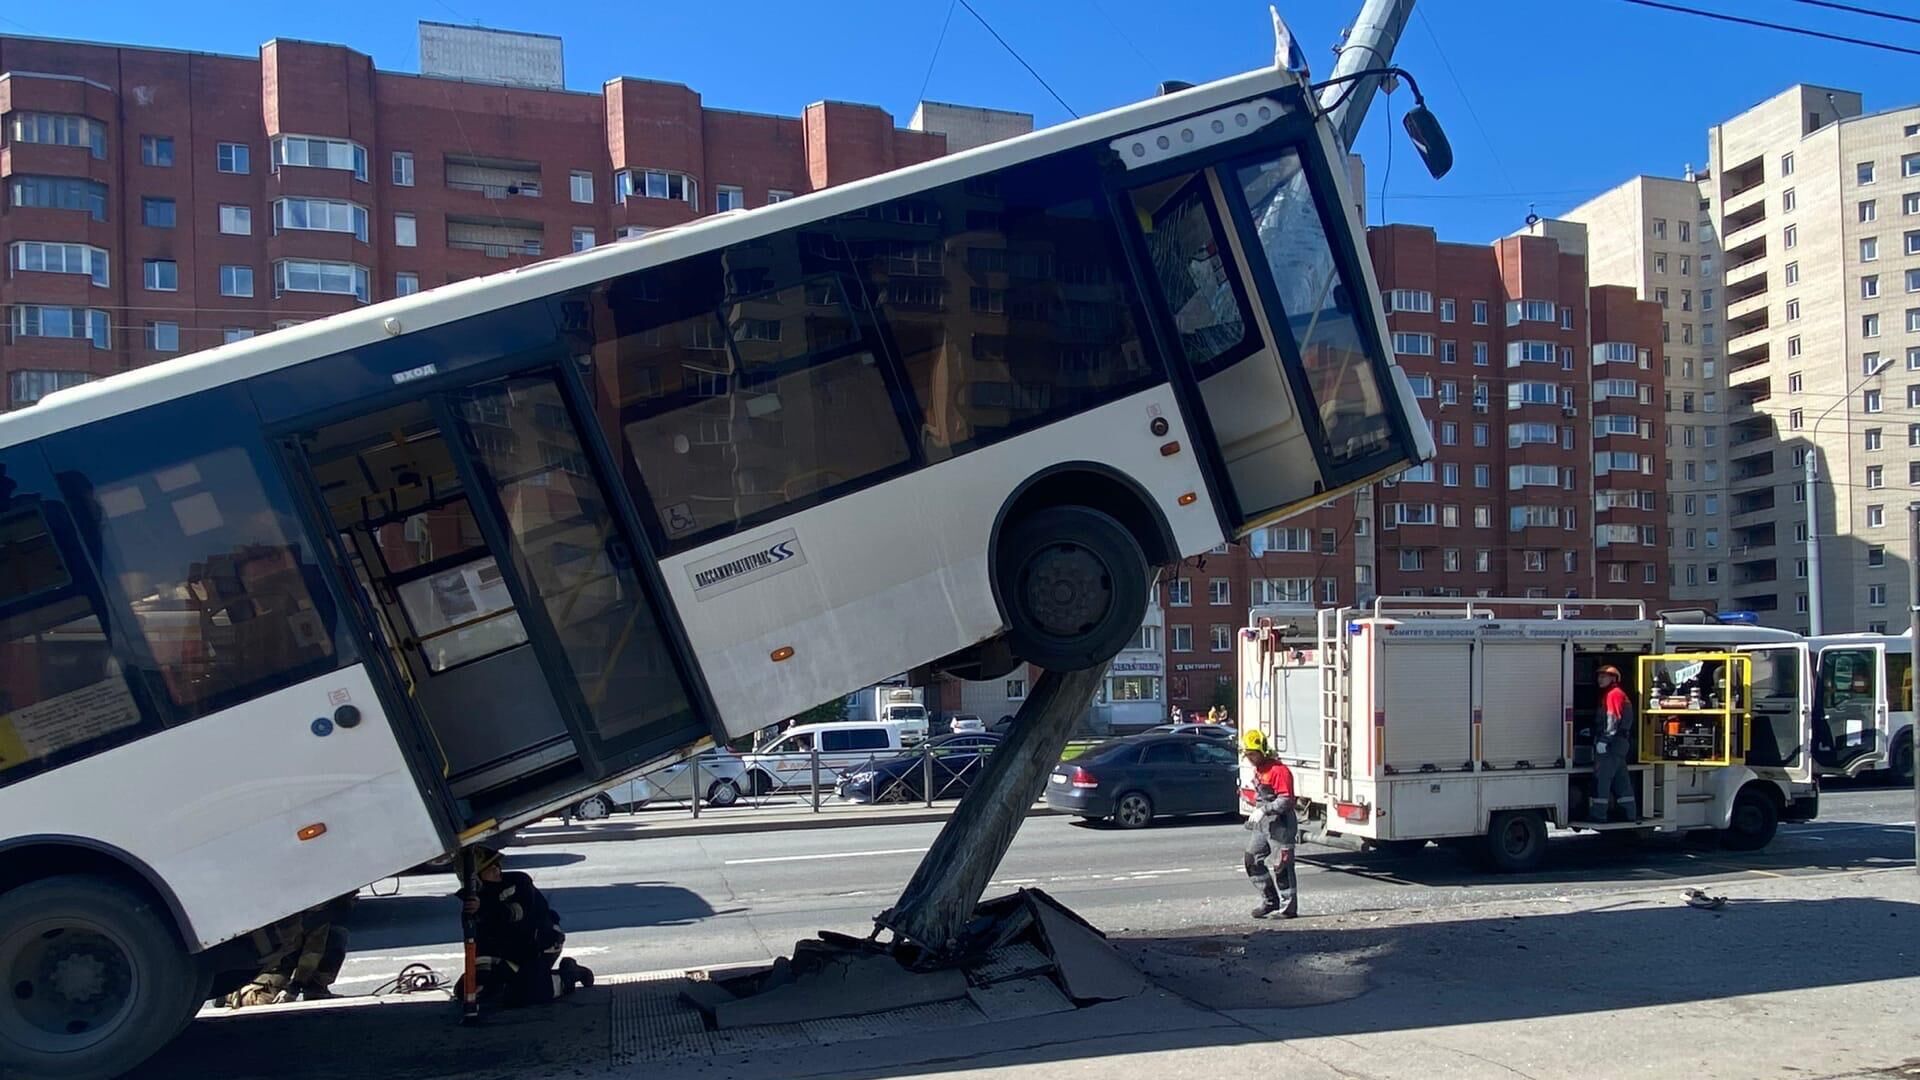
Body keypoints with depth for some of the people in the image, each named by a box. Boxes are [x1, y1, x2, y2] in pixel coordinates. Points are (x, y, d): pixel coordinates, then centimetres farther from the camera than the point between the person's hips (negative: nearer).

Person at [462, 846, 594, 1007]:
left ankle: (568, 976, 2)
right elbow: (482, 939, -9)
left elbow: (518, 912, -40)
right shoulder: (481, 898, -2)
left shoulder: (518, 881, -20)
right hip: (515, 949, 8)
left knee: (516, 996, -20)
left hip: (543, 944, -8)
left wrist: (484, 908, -54)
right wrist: (482, 974, -20)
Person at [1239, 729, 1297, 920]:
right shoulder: (1258, 770, 15)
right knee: (1253, 860, 9)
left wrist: (1264, 810, -30)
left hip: (1280, 825, -10)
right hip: (1262, 825, 10)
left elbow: (1286, 800, -23)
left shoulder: (1279, 770, -17)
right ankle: (1270, 900, 20)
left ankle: (1289, 907, 4)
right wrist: (1248, 795, 13)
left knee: (1280, 866, -5)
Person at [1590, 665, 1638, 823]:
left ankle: (1598, 813, -13)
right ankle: (1630, 813, 17)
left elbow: (1613, 719, -19)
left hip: (1613, 743, -11)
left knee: (1602, 777, -11)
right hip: (1621, 742, 11)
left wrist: (1604, 740, -22)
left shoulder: (1614, 694, -10)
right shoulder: (1609, 694, 21)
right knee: (1621, 779, 13)